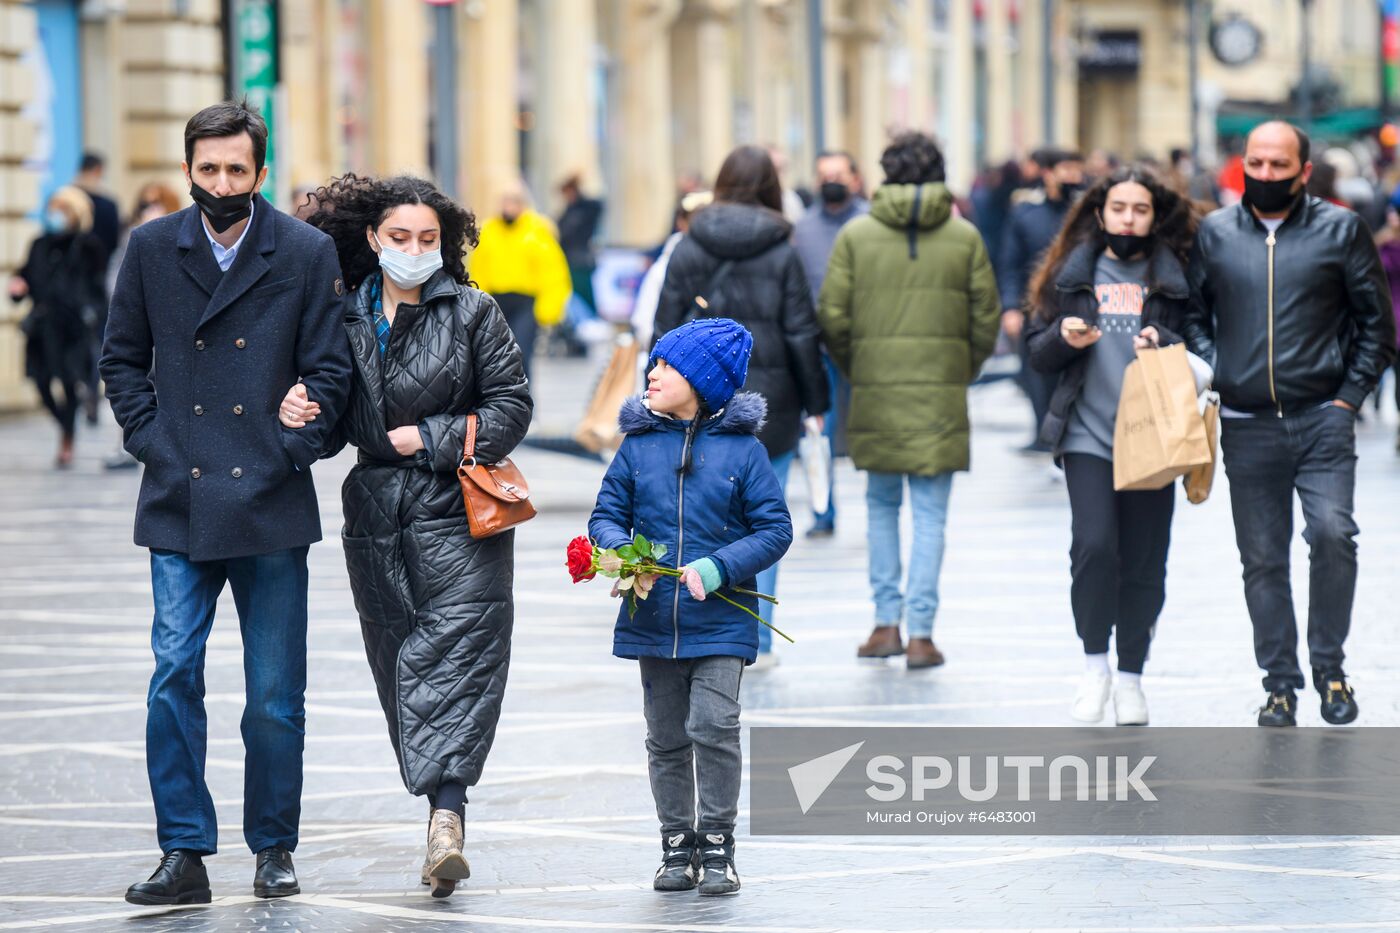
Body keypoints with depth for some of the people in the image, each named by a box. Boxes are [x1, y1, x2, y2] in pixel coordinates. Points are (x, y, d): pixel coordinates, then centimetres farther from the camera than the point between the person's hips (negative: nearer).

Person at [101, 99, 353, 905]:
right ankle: (186, 854, -1)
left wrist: (290, 449, -6)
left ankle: (274, 849, 19)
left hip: (271, 504, -1)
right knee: (174, 676, -7)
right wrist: (149, 438, 0)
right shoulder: (153, 249, 5)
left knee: (277, 693, 5)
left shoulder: (307, 254, 0)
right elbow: (123, 357, 13)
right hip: (180, 504, 1)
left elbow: (329, 371, 3)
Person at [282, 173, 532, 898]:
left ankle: (445, 817, -26)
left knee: (456, 649, -14)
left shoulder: (472, 312, 0)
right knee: (399, 665, 5)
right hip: (377, 513, 4)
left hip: (457, 511, -4)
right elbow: (338, 424, 11)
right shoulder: (346, 317, 8)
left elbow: (510, 405, -1)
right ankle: (444, 810, 14)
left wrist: (429, 438, -8)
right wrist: (300, 415, -12)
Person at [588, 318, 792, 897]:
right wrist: (621, 554, -13)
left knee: (714, 727, -12)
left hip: (720, 623, -4)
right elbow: (606, 515, 9)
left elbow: (774, 529, -4)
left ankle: (717, 845, -1)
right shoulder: (638, 446, 5)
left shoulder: (742, 450, -4)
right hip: (654, 621, 4)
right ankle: (677, 845, 20)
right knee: (666, 738, 10)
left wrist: (717, 569, -16)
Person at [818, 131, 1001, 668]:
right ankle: (921, 633, -1)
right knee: (930, 513, 2)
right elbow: (986, 319, 2)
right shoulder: (965, 237, 0)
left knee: (882, 504, 16)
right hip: (941, 392, -1)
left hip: (875, 390, 1)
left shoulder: (856, 235, -1)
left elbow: (833, 320, -1)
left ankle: (887, 622, 13)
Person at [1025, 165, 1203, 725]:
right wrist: (1064, 338, -9)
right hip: (1088, 435, 0)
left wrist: (1164, 343, -13)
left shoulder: (1174, 277, 8)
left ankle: (1130, 679, 15)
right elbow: (1038, 354, 12)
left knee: (1143, 562, 1)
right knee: (1094, 546, -17)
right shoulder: (1074, 274, 10)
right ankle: (1095, 668, 0)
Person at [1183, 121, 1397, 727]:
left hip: (1322, 420, -2)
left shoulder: (1339, 230, 3)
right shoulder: (1215, 233, 8)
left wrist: (1349, 397, -2)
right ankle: (1280, 683, 12)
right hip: (1247, 427, 2)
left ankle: (1329, 664, -2)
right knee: (1262, 559, 3)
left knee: (1332, 533, -18)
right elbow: (1194, 314, 15)